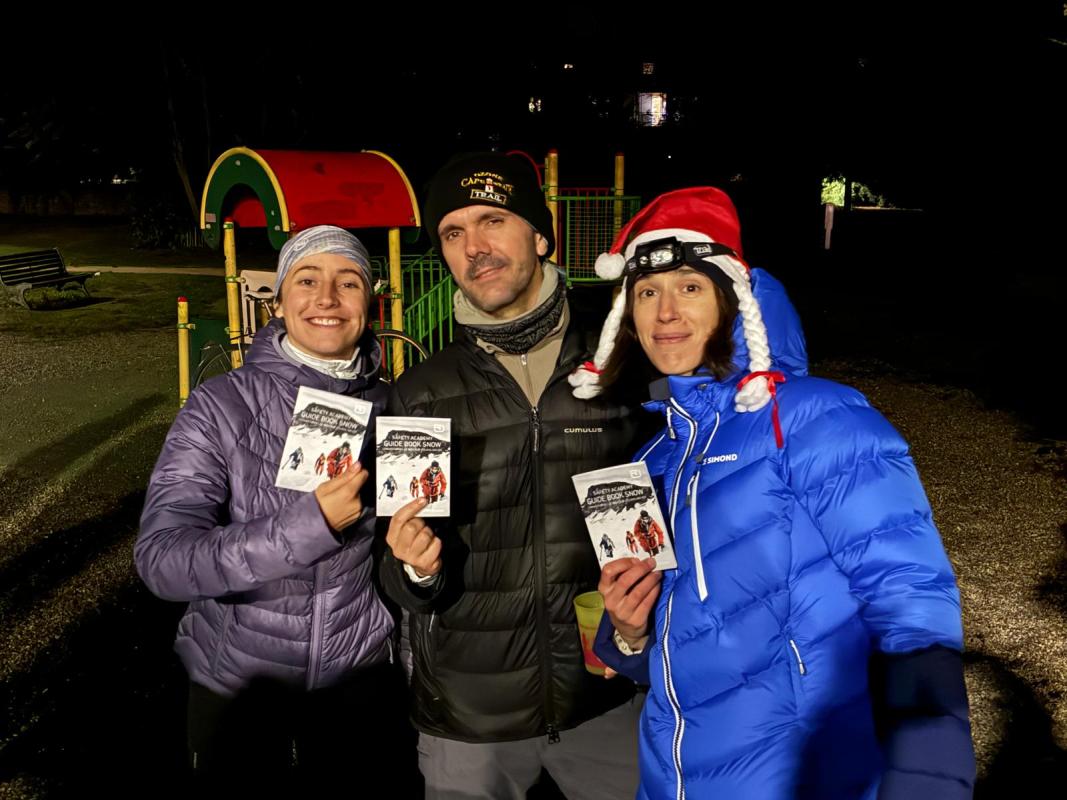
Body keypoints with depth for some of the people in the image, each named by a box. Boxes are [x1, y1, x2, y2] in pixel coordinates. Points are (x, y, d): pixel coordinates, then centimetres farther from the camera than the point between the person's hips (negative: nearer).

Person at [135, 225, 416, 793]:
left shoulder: (390, 407, -6)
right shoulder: (219, 406, -14)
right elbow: (161, 559, -24)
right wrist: (308, 525, -34)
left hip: (363, 680, 2)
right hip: (237, 686, -1)